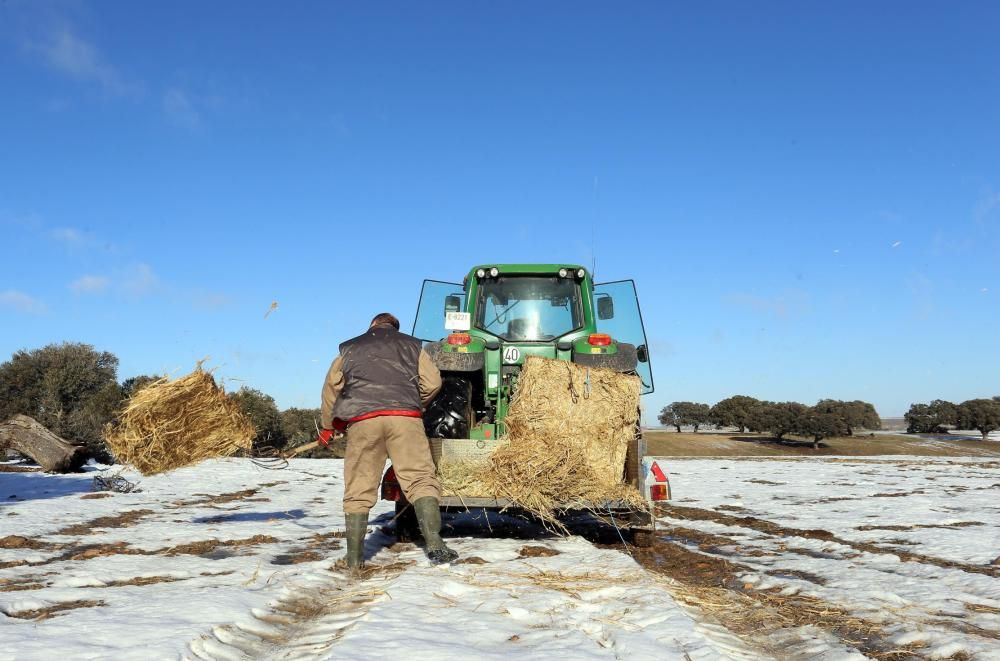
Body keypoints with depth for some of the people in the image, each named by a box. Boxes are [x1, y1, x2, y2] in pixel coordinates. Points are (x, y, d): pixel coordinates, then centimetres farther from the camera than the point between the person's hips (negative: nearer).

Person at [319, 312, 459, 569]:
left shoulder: (350, 348, 25)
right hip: (405, 417, -1)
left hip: (362, 420, 1)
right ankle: (434, 543, -15)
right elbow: (432, 382, 13)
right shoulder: (411, 345, 23)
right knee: (421, 479, -2)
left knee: (359, 489, 6)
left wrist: (329, 426, 32)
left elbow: (331, 387, 22)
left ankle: (354, 556, 8)